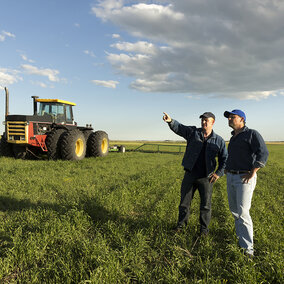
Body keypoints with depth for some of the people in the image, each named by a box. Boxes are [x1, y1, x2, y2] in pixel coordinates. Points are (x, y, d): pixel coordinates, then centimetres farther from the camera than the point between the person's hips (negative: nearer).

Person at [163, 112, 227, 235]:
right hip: (190, 175, 1)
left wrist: (219, 173, -3)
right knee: (184, 202, 12)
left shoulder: (219, 140, 3)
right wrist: (170, 121, -32)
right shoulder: (192, 132, 2)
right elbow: (178, 127, -11)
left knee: (205, 205, 8)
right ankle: (181, 224, 31)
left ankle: (204, 228, 27)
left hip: (206, 177, -1)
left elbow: (225, 158, 9)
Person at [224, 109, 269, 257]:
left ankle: (247, 248, -6)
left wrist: (252, 173, -21)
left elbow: (263, 153, -19)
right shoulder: (233, 138, 16)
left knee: (242, 212, -12)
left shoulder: (252, 134, -8)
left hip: (245, 178, -8)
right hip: (231, 177, 8)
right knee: (234, 210, 13)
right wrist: (227, 167, 18)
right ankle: (240, 235, 30)